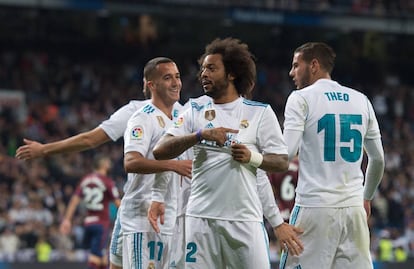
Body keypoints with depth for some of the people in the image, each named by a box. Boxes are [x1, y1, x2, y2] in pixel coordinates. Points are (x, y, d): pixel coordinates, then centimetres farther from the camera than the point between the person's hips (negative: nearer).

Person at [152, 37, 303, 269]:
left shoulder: (260, 112, 5)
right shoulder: (195, 111, 10)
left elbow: (282, 161, 3)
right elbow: (160, 151, -1)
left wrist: (253, 158, -16)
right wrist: (201, 135, -14)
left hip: (245, 217, -2)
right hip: (201, 216, 2)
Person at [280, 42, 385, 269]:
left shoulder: (301, 98, -2)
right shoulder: (361, 101, 13)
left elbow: (285, 154, -13)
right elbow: (378, 159, 19)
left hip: (314, 208, -5)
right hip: (354, 208, 5)